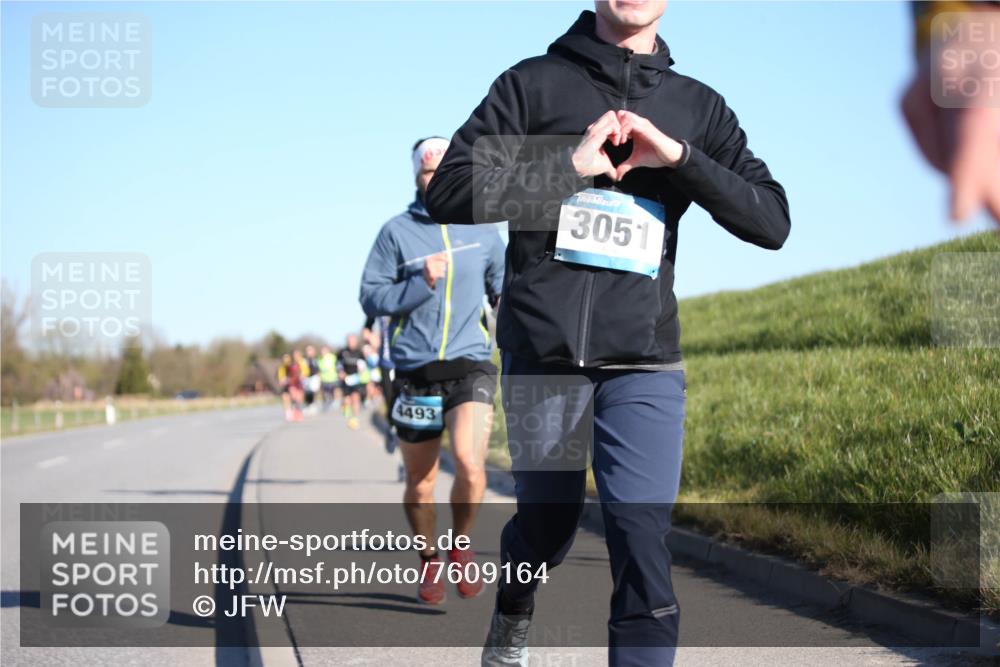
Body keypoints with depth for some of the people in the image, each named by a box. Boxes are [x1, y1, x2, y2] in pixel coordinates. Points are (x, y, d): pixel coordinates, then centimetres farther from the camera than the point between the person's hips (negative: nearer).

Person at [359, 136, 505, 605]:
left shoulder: (482, 231, 8)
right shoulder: (397, 232, 2)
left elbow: (504, 287, 22)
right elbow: (371, 298, -3)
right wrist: (421, 282, -16)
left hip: (471, 366, 0)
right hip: (415, 372, 0)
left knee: (469, 464, -21)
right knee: (420, 482, 9)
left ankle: (462, 546, 4)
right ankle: (429, 561, 32)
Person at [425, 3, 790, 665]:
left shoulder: (697, 106, 8)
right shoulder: (534, 84, 4)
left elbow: (773, 221, 2)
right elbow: (449, 192, -4)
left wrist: (679, 156, -11)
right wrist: (570, 164, -12)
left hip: (645, 361, 1)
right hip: (542, 353, -1)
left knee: (643, 541, -11)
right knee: (548, 523, 12)